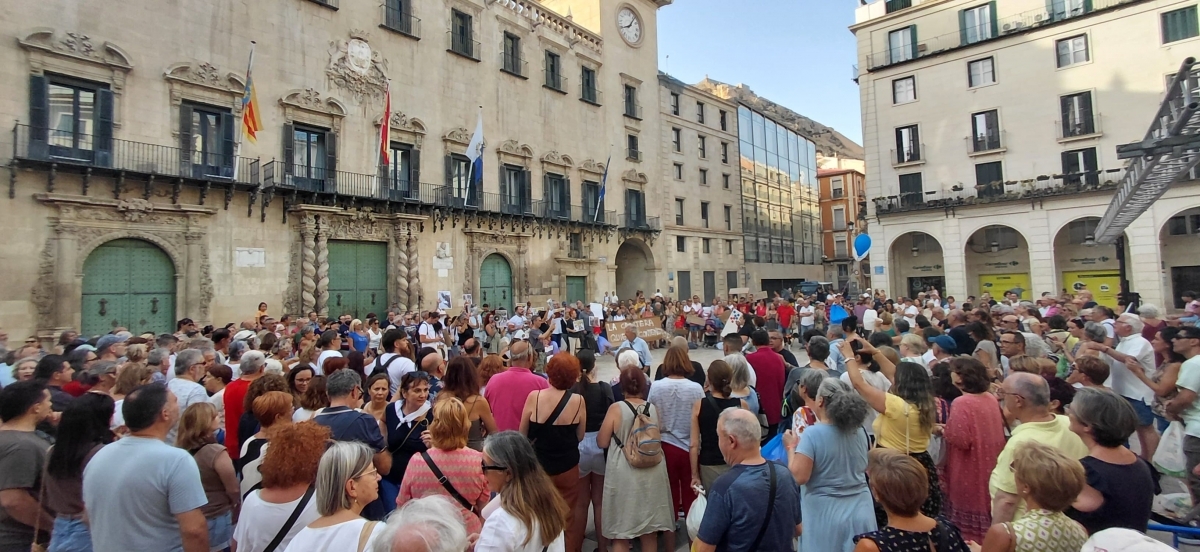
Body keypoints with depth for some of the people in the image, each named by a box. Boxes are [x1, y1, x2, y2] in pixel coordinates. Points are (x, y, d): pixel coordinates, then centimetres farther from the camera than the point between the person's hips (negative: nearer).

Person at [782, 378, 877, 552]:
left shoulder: (812, 434, -18)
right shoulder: (859, 430, -2)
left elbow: (799, 477, -20)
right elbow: (868, 469, 13)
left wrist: (791, 447, -5)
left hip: (826, 513, -5)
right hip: (860, 511, 5)